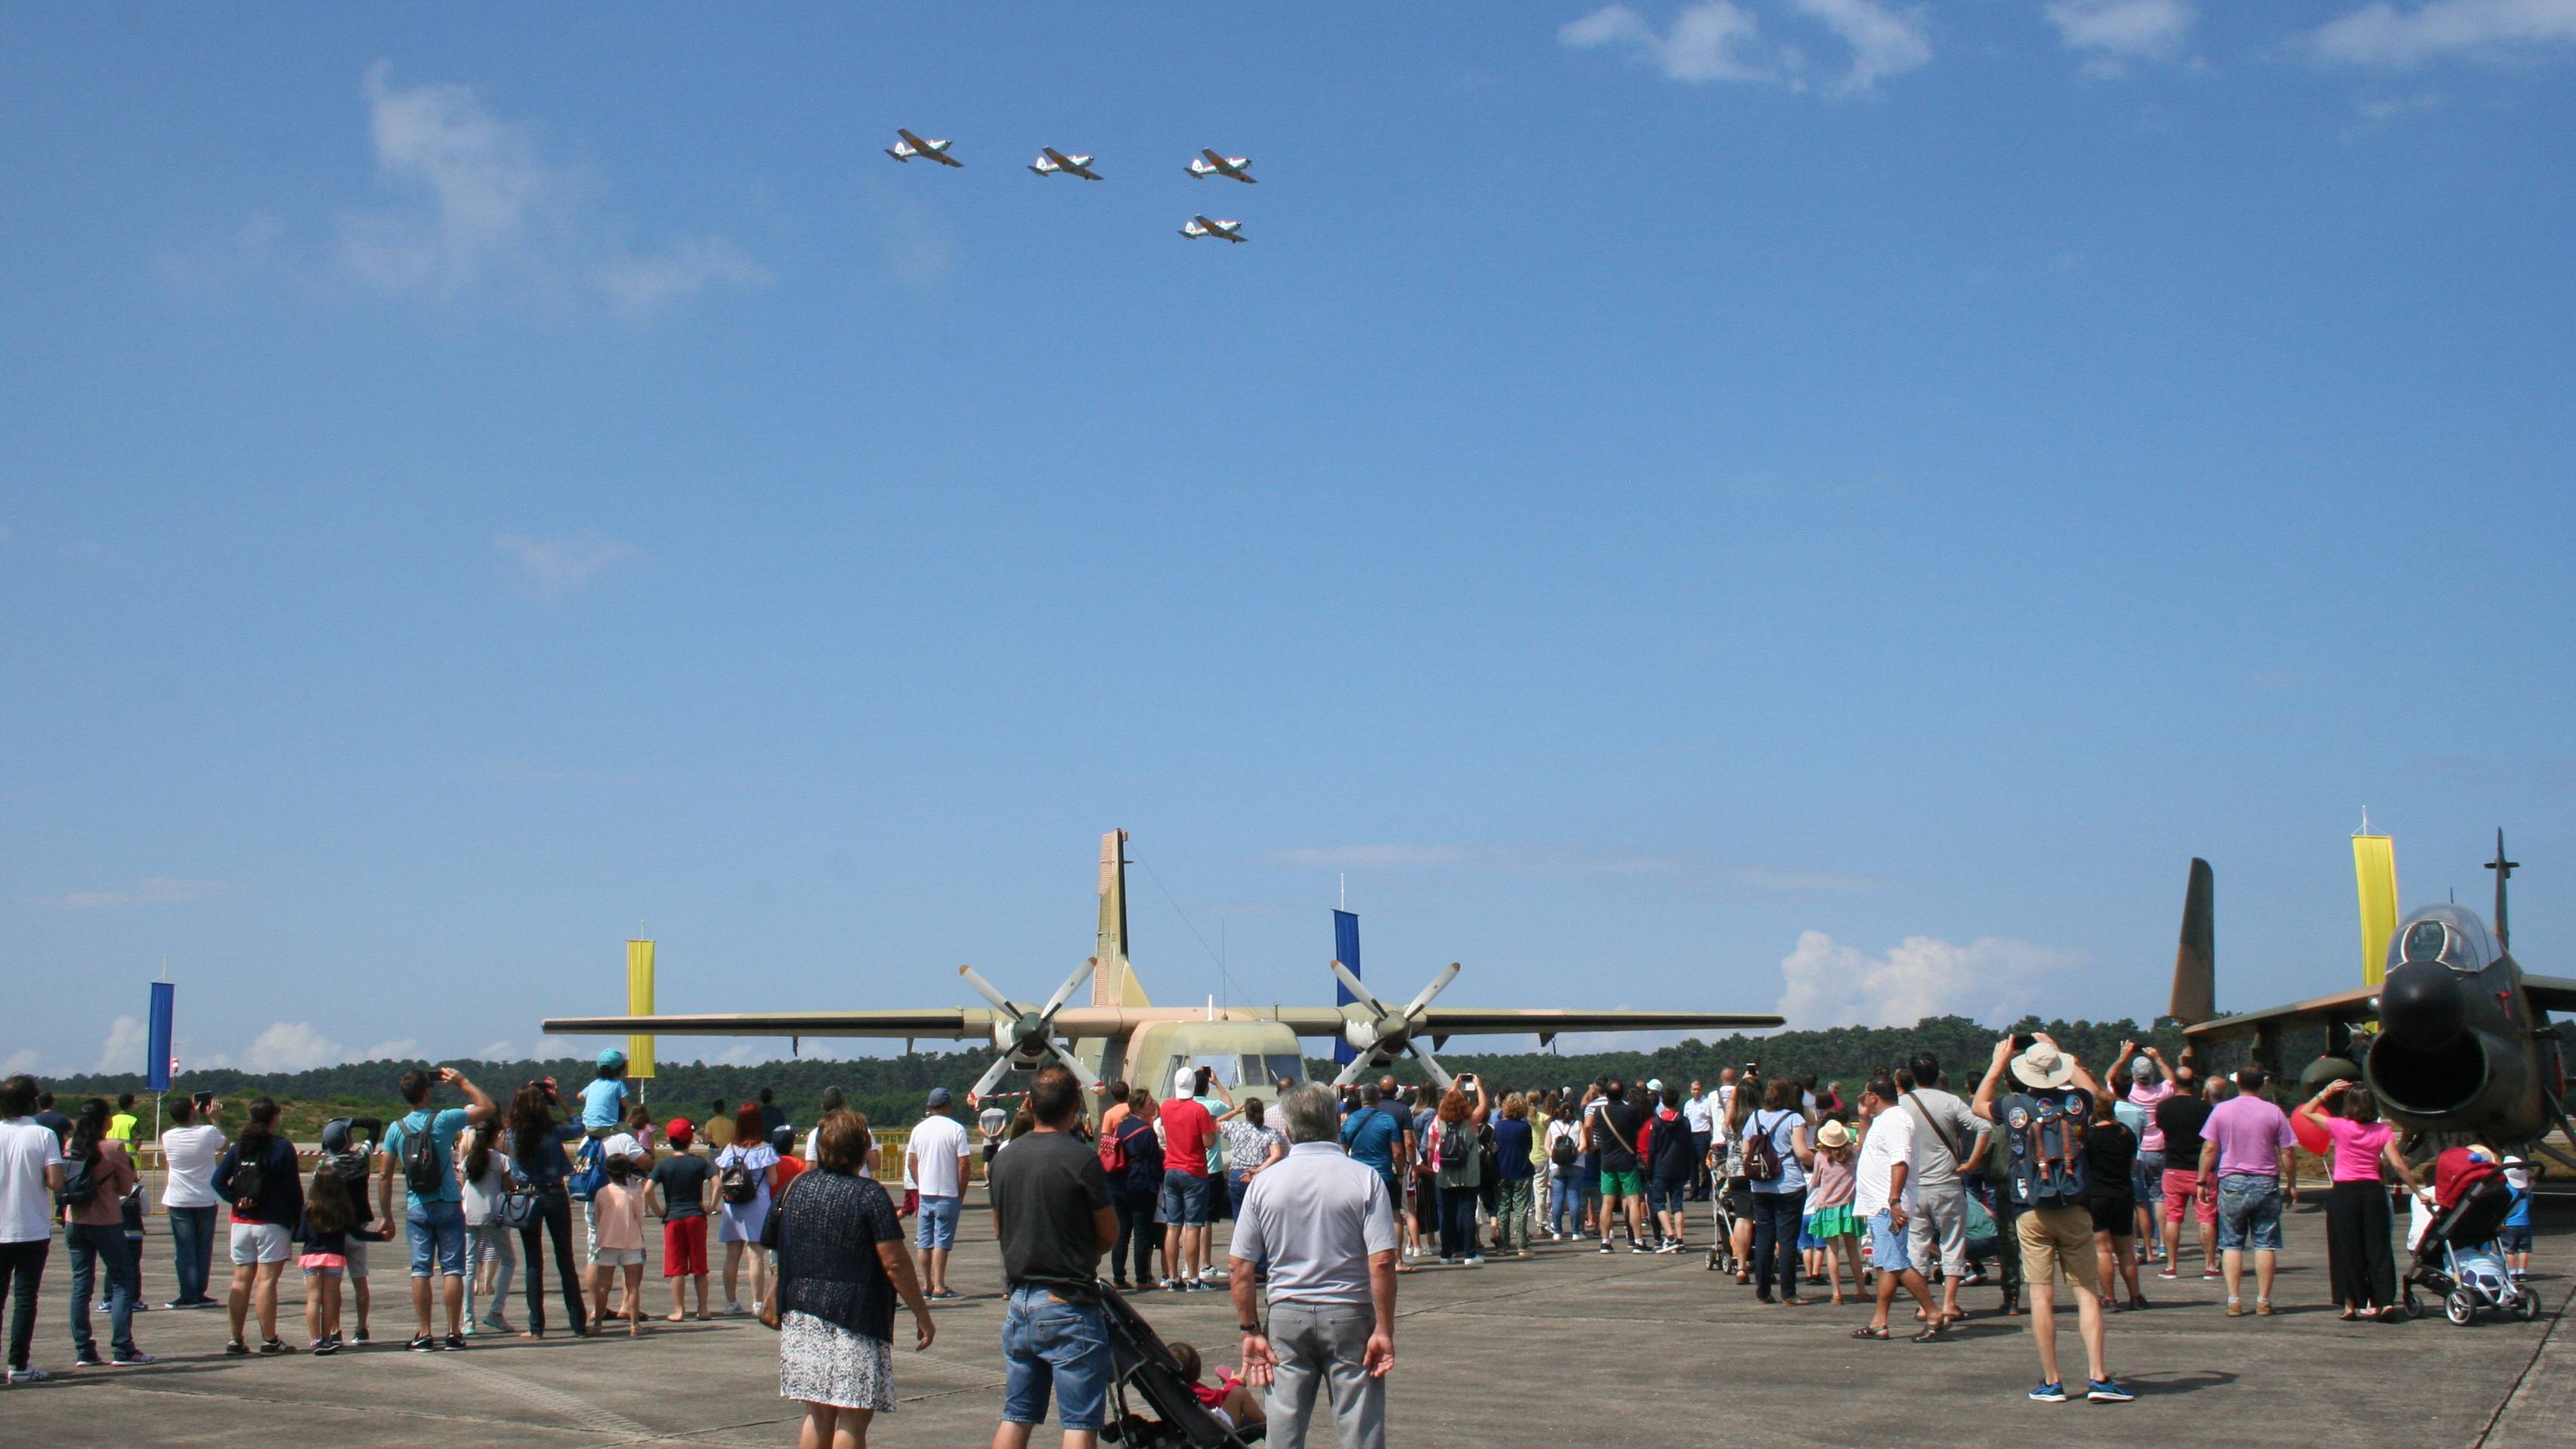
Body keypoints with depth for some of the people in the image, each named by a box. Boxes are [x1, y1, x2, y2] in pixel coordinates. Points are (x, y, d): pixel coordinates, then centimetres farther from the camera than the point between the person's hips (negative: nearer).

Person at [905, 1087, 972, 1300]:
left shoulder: (919, 1129, 6)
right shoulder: (956, 1129, -8)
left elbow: (911, 1162, 10)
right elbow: (963, 1165, -10)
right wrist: (961, 1194, -1)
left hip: (925, 1193, 4)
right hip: (948, 1194, -4)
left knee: (924, 1241, 11)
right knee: (942, 1241, -3)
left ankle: (927, 1284, 16)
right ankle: (939, 1287, -5)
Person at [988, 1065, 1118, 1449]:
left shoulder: (1004, 1158, 5)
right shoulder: (1081, 1159, -13)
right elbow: (1109, 1234, -4)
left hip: (1019, 1299, 6)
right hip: (1069, 1305, -6)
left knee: (1016, 1417, 14)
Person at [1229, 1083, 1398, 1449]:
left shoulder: (1264, 1183, 0)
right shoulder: (1364, 1179, -6)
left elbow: (1240, 1269, -1)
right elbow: (1382, 1263, -13)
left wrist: (1251, 1330, 6)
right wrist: (1384, 1330, -8)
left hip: (1286, 1316, 2)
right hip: (1350, 1314, -2)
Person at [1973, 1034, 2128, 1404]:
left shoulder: (2013, 1106, -3)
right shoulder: (2076, 1101, 0)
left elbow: (1979, 1105, 20)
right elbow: (2093, 1089, 26)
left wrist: (1999, 1062, 26)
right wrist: (2057, 1053, 33)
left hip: (2032, 1213, -1)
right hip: (2074, 1210, 1)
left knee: (2042, 1296, 1)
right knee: (2088, 1292, 4)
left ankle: (2052, 1383, 3)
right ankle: (2099, 1378, -2)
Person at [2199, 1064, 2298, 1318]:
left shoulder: (2221, 1110, -1)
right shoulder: (2274, 1112, -2)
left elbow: (2209, 1149, -2)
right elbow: (2288, 1154, -1)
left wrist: (2202, 1181, 6)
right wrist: (2292, 1184, 11)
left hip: (2232, 1183, 0)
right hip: (2266, 1184, 0)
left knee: (2232, 1244, 5)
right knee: (2265, 1244, 5)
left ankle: (2234, 1301, 0)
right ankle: (2263, 1300, 4)